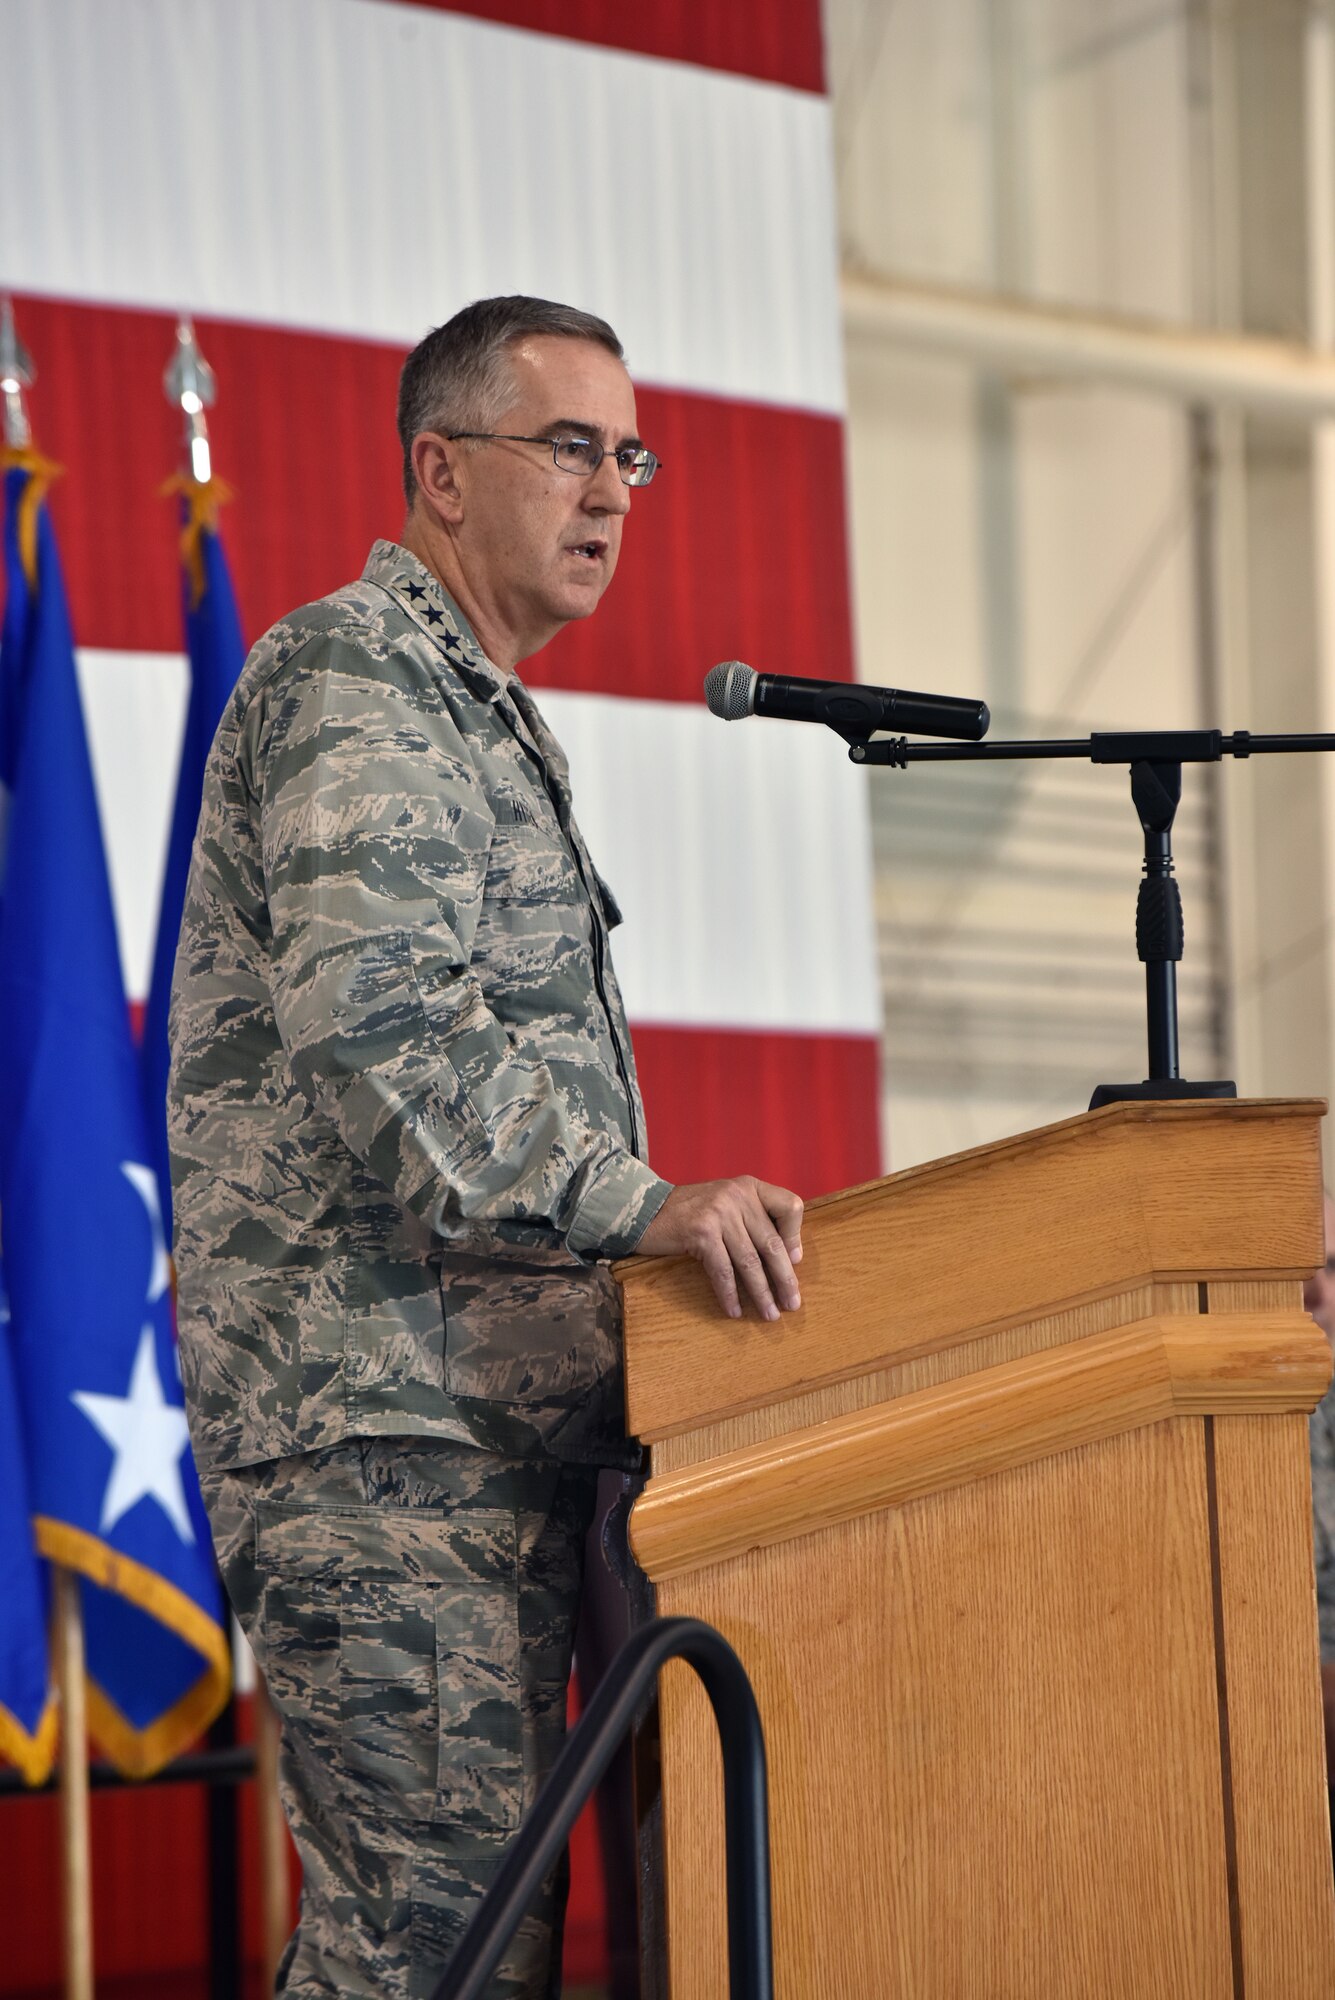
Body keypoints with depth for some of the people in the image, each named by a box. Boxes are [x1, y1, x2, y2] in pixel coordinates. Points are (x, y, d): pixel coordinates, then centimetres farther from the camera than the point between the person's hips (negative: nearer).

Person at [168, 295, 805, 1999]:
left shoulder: (488, 721, 26)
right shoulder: (346, 676, -6)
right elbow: (374, 1007, -22)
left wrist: (639, 1235, 20)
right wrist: (636, 1204, -28)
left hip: (501, 1399, 10)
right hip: (381, 1409, -10)